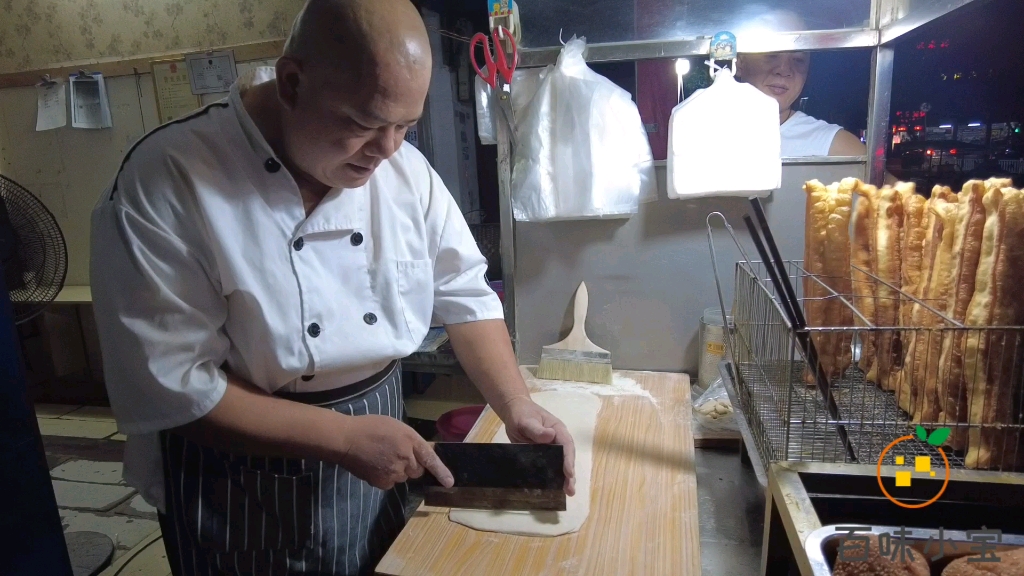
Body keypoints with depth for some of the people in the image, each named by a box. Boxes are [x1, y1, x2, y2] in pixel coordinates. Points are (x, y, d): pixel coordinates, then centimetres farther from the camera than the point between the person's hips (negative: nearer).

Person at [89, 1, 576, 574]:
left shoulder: (406, 168, -7)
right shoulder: (166, 181, -22)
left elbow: (464, 295, -1)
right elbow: (165, 386, -22)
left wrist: (516, 406, -13)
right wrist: (345, 436, -24)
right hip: (242, 489, -4)